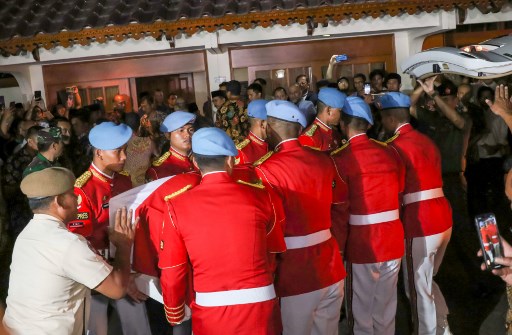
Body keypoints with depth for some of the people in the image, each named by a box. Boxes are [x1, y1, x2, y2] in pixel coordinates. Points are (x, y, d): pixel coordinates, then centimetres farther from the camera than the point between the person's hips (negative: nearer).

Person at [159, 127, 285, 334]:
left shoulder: (177, 206, -9)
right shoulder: (260, 197, -6)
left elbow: (171, 274, -4)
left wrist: (174, 315, 15)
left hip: (210, 315, 0)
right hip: (260, 309, 1)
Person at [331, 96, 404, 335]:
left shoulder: (340, 158, -12)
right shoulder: (390, 153, 4)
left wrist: (339, 247, -1)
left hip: (362, 243, -5)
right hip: (393, 239, 5)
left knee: (362, 311, 11)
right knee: (386, 309, 18)